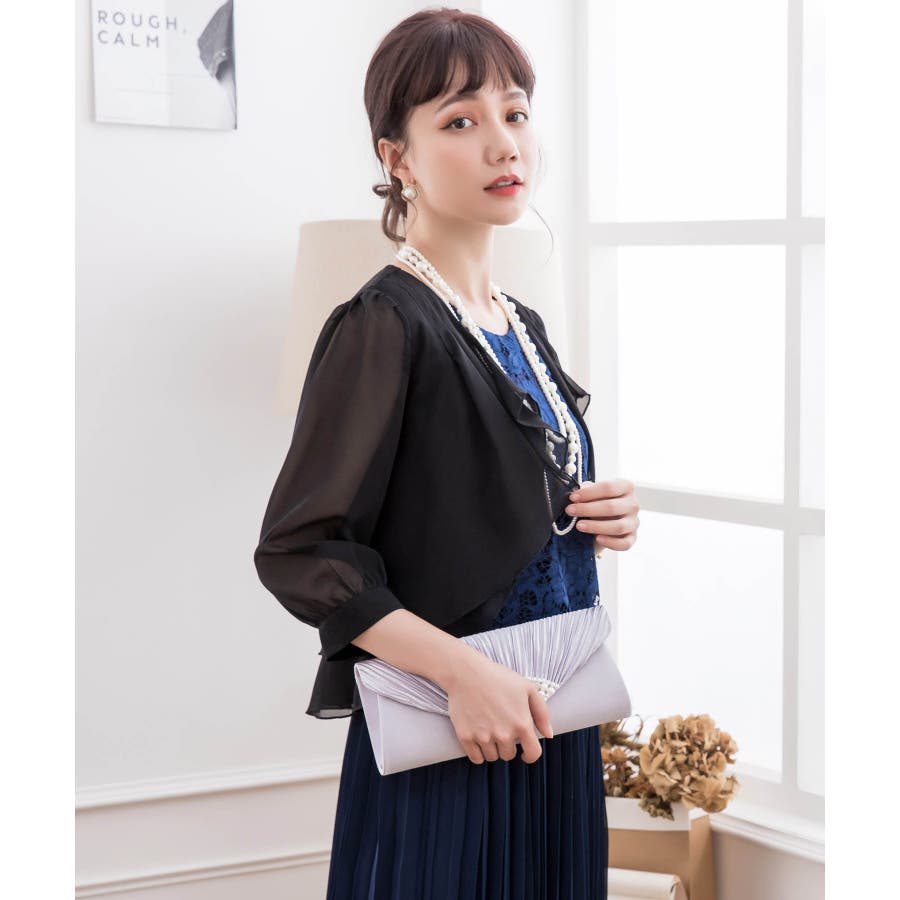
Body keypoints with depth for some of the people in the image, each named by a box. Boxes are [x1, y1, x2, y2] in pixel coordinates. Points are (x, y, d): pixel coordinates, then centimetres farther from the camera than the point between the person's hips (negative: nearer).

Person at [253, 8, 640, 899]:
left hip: (550, 719, 7)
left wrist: (603, 514, 1)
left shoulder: (524, 326, 10)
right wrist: (464, 672, -23)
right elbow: (296, 550, -18)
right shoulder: (384, 326, -14)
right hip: (442, 752, -7)